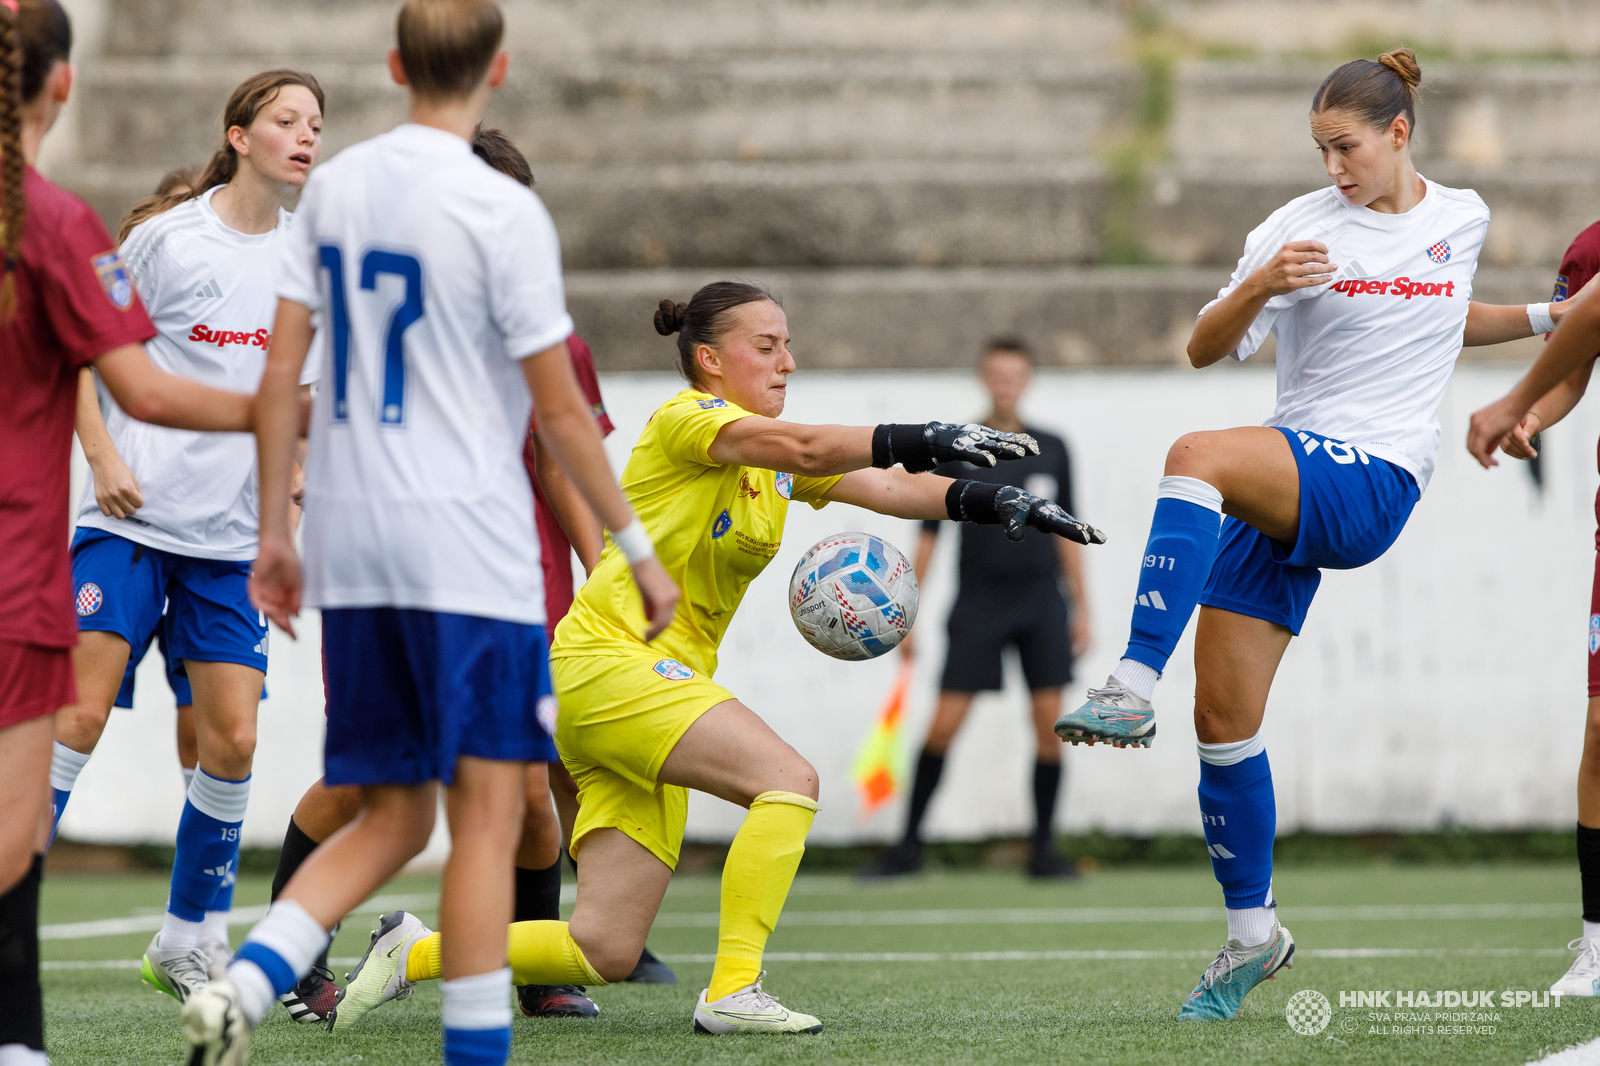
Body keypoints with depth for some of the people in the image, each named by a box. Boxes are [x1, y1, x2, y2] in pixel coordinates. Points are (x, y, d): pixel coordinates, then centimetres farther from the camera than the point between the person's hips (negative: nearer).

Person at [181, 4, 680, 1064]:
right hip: (467, 547, -6)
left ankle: (244, 980, -8)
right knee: (486, 811, -1)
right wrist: (637, 547, 1)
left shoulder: (333, 188, 7)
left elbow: (280, 371, 8)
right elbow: (562, 409, -8)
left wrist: (276, 532, 16)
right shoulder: (503, 210, -10)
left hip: (352, 556, 6)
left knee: (390, 818, 12)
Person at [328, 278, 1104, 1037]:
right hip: (607, 659, -9)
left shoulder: (775, 463, 18)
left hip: (660, 680, 9)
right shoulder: (686, 420, -7)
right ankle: (733, 991, -24)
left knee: (606, 953, 2)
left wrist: (992, 502, -9)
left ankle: (414, 953, 16)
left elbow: (886, 487, 6)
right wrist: (925, 439, -30)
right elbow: (800, 447, -25)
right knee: (789, 779, -24)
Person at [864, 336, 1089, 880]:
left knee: (1050, 722, -5)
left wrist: (1081, 606, 9)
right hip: (979, 605, -2)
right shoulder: (957, 453, 1)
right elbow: (928, 534, 4)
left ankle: (1043, 850, 3)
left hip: (1041, 603, 2)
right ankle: (909, 844, 5)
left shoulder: (1051, 449, 7)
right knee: (944, 724, -7)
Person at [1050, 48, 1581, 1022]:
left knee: (1199, 455, -34)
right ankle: (1252, 933, 14)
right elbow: (1204, 351, 1)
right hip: (1283, 491, 3)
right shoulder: (1303, 228, 5)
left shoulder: (1462, 218, 10)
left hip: (1372, 484, -3)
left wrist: (1546, 319, 18)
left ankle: (1134, 686, -42)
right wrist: (1260, 286, -18)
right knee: (1224, 716, -2)